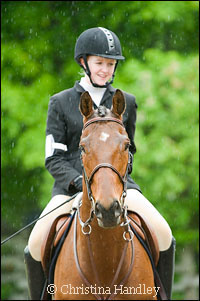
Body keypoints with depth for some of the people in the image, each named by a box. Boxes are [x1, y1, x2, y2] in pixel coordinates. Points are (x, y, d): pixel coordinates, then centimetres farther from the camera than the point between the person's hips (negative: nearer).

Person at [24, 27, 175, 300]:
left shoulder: (125, 103, 11)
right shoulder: (61, 103, 4)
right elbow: (54, 159, 1)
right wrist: (79, 181, -16)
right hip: (72, 183, -1)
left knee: (163, 233, -21)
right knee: (36, 243, -25)